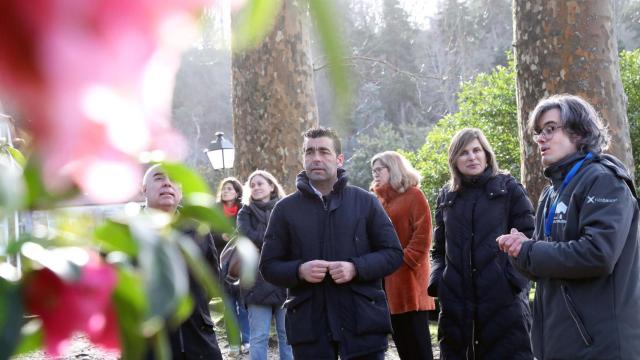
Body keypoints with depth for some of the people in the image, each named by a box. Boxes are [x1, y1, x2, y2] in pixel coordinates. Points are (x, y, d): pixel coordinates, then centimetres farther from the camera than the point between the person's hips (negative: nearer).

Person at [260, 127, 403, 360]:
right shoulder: (286, 209, 7)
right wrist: (299, 270, -13)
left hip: (363, 321, 0)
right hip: (309, 324, 1)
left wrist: (356, 268, -13)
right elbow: (268, 266, 8)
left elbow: (393, 253, 5)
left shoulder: (365, 202, 6)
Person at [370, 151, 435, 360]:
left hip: (408, 278, -7)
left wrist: (404, 260, -16)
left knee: (417, 342, -6)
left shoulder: (413, 195, -1)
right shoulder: (378, 200, 19)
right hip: (387, 280, 7)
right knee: (401, 341, 8)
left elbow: (423, 235, -10)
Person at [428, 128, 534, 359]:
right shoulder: (446, 196, 14)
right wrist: (437, 281, 2)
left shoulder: (509, 189, 2)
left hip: (504, 300, -4)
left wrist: (513, 279, -13)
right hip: (456, 303, 4)